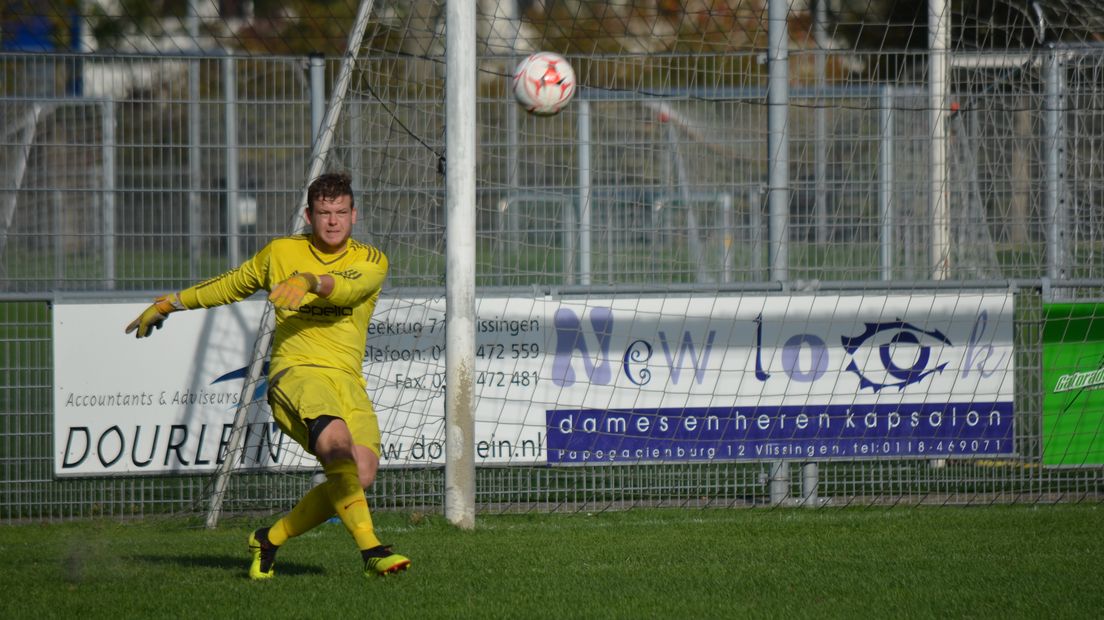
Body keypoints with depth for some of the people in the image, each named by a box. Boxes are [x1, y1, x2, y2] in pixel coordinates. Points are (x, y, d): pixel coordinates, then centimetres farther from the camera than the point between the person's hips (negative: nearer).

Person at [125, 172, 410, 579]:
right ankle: (370, 549, -41)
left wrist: (311, 280, -34)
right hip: (294, 373, -2)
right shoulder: (280, 253, 14)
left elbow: (351, 287, -15)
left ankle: (269, 541, 0)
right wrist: (169, 303, 37)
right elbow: (229, 286, 31)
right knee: (337, 441, -33)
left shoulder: (370, 261, 10)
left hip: (348, 382, 2)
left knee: (362, 472, -20)